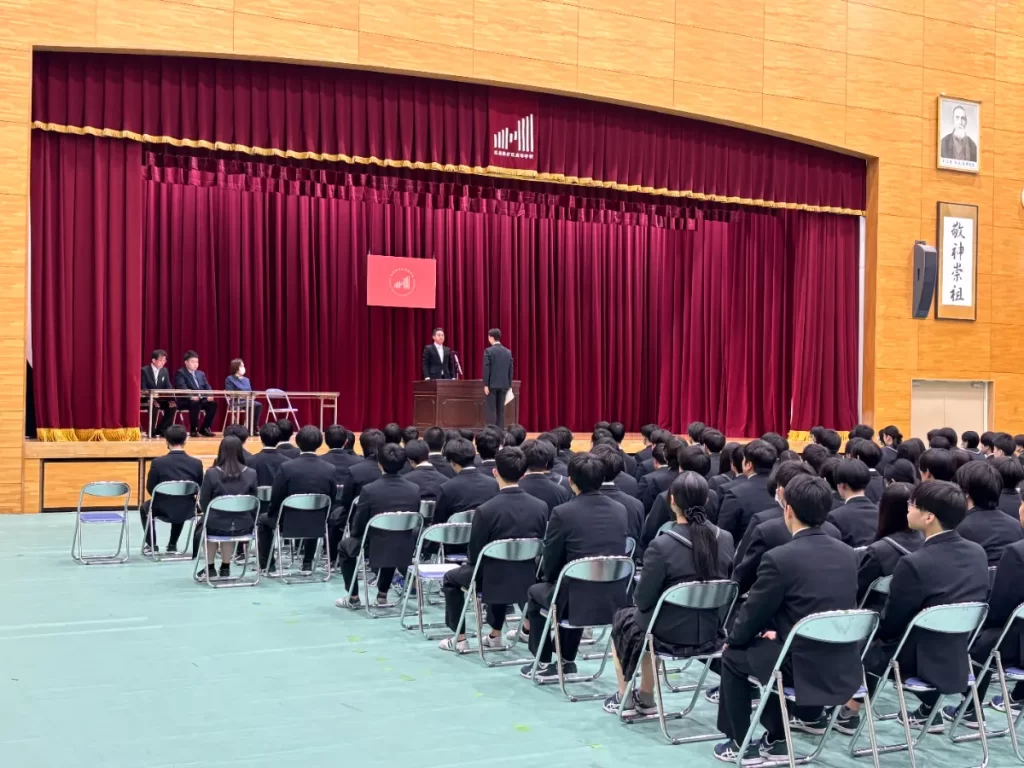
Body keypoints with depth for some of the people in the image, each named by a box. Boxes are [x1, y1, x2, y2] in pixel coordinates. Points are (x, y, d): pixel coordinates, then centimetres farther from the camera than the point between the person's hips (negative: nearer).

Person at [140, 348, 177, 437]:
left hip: (161, 399, 5)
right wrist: (151, 399, -32)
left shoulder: (164, 371, 8)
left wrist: (170, 399, -16)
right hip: (147, 399, -5)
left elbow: (168, 387, 4)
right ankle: (152, 431, -19)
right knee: (153, 406, -36)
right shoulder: (144, 370, -8)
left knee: (173, 406, -21)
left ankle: (161, 429, -9)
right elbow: (143, 389, -16)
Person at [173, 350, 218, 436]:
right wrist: (191, 396, -34)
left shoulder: (201, 374, 20)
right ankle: (194, 429, -21)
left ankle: (205, 428, -8)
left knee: (213, 404, -20)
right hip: (185, 401, -6)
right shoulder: (180, 373, -2)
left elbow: (207, 387, 11)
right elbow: (182, 388, -18)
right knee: (195, 404, -36)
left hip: (201, 399, 6)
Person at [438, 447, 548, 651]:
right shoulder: (541, 507, -10)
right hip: (528, 579, 4)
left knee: (451, 577, 26)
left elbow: (475, 555, -11)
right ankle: (495, 635, 43)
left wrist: (473, 563, 12)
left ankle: (459, 639, 28)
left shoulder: (485, 510, -22)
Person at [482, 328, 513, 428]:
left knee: (491, 409, -3)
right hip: (503, 385, 5)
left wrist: (486, 385, -8)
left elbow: (486, 369, -10)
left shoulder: (489, 351, -7)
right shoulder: (508, 352, 8)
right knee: (501, 410, 7)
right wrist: (509, 385, 14)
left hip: (492, 384, -5)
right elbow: (510, 370, 9)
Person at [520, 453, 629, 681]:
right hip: (614, 601, 5)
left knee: (536, 592, 27)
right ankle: (568, 661, 39)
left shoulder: (562, 513, -13)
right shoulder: (620, 510, 2)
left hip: (577, 601, -5)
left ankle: (544, 665, 29)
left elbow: (550, 567, -7)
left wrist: (550, 576, 18)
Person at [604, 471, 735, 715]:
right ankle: (645, 698, 40)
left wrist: (640, 598, 6)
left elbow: (643, 600, -17)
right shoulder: (725, 539, -8)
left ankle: (624, 698, 37)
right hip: (711, 633, 5)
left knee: (622, 619, 28)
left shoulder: (662, 545, -24)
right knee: (649, 618, 34)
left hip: (670, 635, -5)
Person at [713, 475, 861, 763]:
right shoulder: (847, 554, 4)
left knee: (734, 655, 20)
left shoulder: (779, 558, -17)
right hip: (844, 669, 6)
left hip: (803, 670, -6)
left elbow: (753, 614, -5)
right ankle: (776, 739, 34)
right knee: (774, 643, 32)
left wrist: (733, 639, 15)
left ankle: (741, 744, 26)